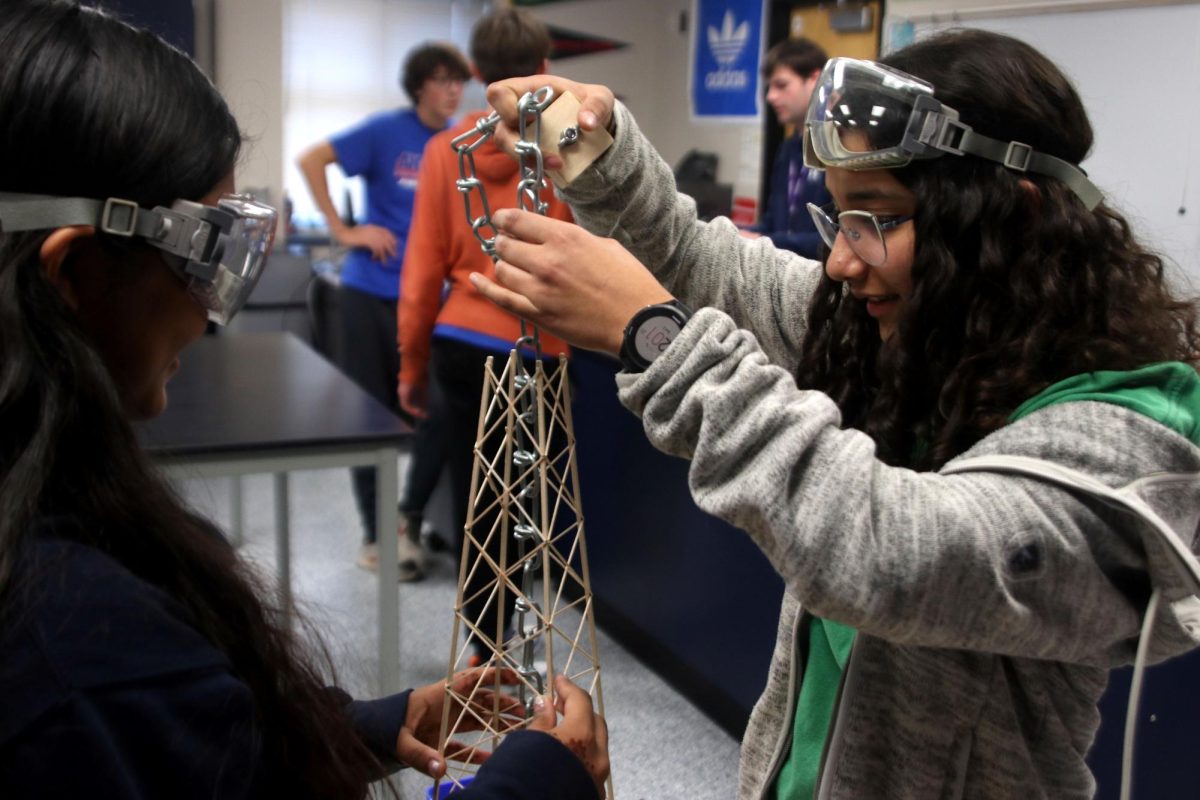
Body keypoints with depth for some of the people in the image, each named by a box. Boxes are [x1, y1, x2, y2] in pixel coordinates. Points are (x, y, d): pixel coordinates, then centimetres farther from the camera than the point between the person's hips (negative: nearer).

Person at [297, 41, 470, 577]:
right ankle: (375, 531, 23)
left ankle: (408, 522, 18)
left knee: (438, 417, -3)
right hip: (371, 292, -2)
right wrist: (342, 231, -13)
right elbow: (310, 161, -8)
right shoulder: (386, 131, -7)